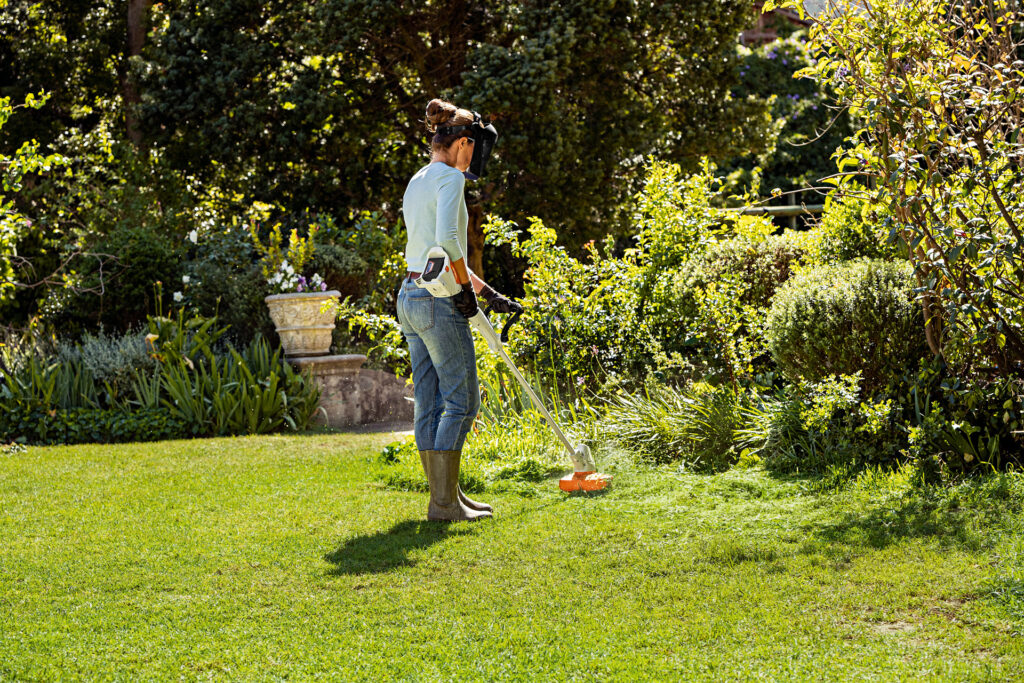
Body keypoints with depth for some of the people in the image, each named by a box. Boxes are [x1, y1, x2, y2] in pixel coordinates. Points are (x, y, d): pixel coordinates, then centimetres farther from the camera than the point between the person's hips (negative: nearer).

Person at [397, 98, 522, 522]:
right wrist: (466, 287, -14)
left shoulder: (417, 182, 18)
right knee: (461, 399, -3)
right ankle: (444, 502, -3)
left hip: (410, 295, 9)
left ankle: (445, 495, 15)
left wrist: (489, 294, 25)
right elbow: (447, 240, -26)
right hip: (439, 301, -9)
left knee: (429, 402, 10)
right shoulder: (449, 178, -10)